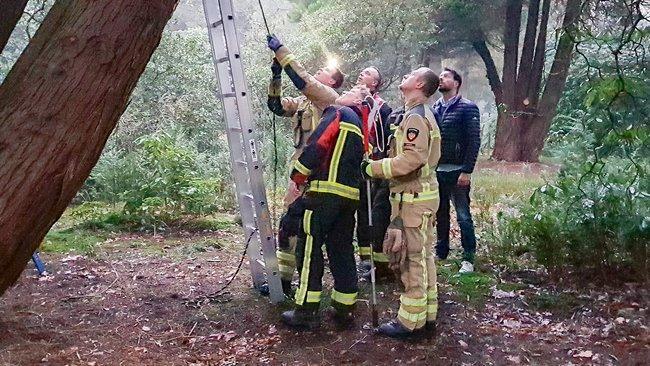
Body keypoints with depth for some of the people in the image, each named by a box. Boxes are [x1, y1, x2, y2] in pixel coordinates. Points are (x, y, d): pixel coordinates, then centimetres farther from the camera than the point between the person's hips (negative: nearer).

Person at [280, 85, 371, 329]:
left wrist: (298, 176, -5)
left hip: (327, 191, -8)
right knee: (342, 250, 12)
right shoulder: (362, 126, 23)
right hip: (351, 195, 8)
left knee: (309, 248, -3)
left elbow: (317, 146, -11)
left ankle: (306, 311, 0)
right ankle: (344, 309, 17)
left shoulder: (338, 113, 0)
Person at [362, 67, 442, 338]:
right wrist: (382, 160, 6)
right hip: (423, 193, 10)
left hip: (412, 198, -10)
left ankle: (410, 320, 6)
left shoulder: (415, 117, -17)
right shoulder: (423, 113, 17)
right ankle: (427, 313, 25)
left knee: (411, 259, -3)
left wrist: (372, 168, -19)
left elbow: (411, 160, -27)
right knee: (423, 255, 15)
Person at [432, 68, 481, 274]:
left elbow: (474, 141, -10)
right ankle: (441, 252, 26)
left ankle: (468, 258, 8)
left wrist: (467, 171, -16)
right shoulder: (434, 109, 11)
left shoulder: (468, 108, -5)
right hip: (436, 171, 5)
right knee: (440, 214, 14)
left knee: (463, 216, -1)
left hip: (457, 171, -5)